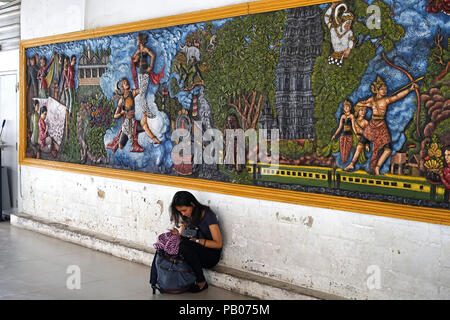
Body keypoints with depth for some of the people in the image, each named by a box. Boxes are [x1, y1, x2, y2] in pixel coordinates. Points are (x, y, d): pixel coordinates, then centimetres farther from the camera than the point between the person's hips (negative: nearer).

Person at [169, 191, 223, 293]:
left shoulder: (208, 215, -17)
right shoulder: (186, 216, 2)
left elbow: (218, 244, -17)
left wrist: (196, 240, -24)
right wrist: (177, 234, -13)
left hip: (211, 255, -6)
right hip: (194, 253, 6)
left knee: (185, 245, -33)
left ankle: (201, 282, -20)